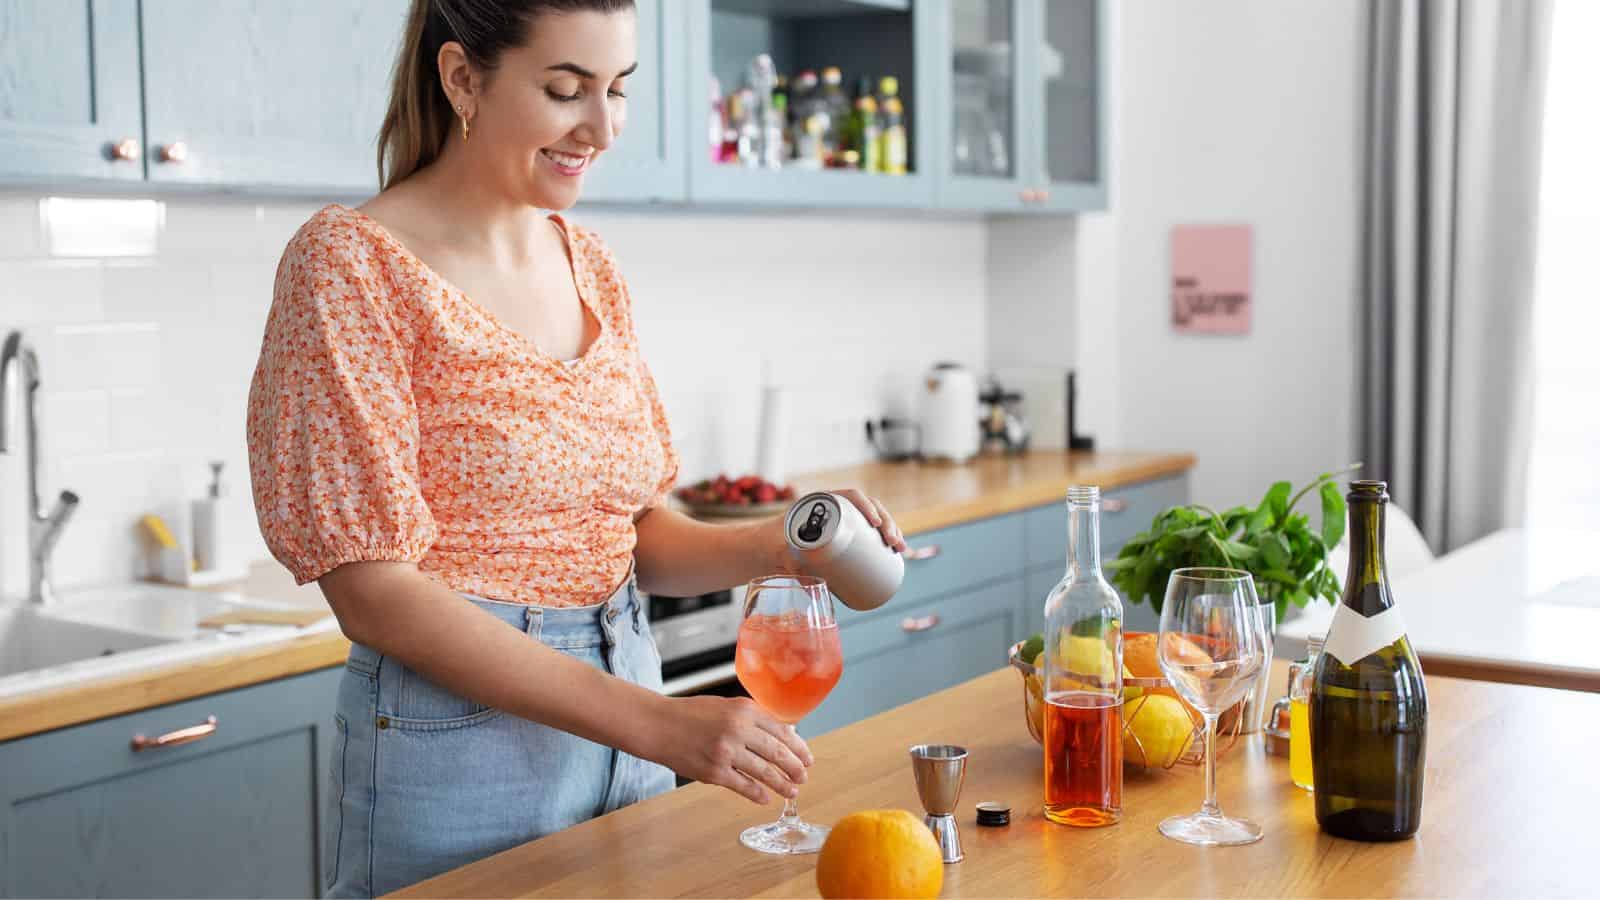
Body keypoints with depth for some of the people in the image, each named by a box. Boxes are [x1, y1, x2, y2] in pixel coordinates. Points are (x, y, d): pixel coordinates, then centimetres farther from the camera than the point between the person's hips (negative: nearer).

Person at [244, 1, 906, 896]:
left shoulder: (593, 269, 7)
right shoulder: (352, 260, -13)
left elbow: (639, 532, 11)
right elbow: (373, 590, -18)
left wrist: (775, 545, -10)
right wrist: (655, 722, -23)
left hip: (624, 736, 6)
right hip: (457, 746, -6)